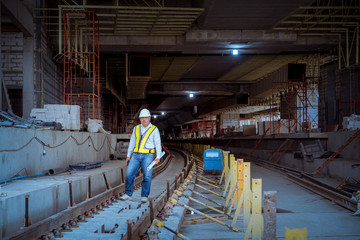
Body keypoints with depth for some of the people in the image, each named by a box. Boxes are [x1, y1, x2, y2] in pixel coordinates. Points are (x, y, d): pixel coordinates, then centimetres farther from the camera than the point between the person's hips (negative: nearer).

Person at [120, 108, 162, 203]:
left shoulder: (154, 129, 0)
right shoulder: (136, 128, 12)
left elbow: (158, 144, -5)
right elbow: (132, 142, 15)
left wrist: (158, 157, -17)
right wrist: (128, 155, 9)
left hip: (148, 156, -3)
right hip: (136, 155, 4)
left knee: (147, 176, -9)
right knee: (129, 174, -6)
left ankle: (144, 196, 2)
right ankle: (128, 194, 3)